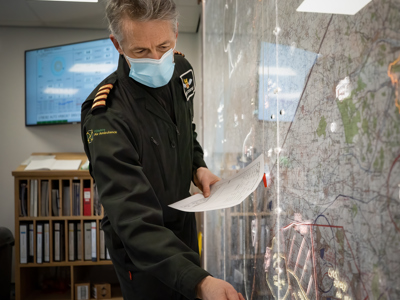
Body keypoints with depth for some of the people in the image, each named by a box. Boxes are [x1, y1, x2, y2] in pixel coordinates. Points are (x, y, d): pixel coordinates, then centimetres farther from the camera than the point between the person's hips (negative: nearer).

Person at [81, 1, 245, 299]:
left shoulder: (181, 71, -10)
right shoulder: (106, 116, -32)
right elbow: (134, 219, -37)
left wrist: (198, 166, -8)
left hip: (184, 219, 6)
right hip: (141, 244, -6)